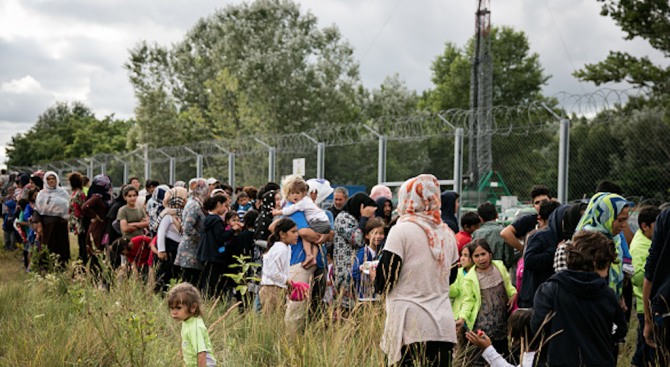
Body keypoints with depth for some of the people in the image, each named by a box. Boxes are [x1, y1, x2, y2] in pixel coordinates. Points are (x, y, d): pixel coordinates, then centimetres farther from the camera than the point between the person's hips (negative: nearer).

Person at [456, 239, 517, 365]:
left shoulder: (500, 267, 6)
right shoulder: (470, 278, -6)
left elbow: (508, 283, 20)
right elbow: (468, 300, -3)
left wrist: (513, 293, 0)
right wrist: (462, 317, -17)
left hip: (502, 318, 4)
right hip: (483, 321, -4)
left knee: (504, 352, 11)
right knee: (481, 353, -10)